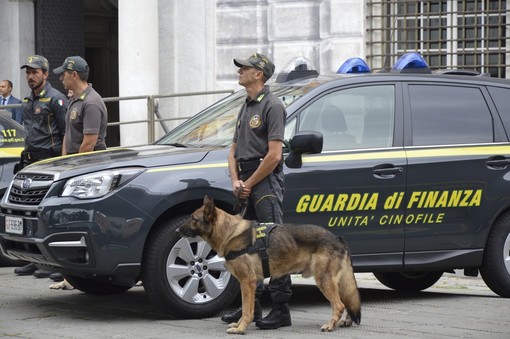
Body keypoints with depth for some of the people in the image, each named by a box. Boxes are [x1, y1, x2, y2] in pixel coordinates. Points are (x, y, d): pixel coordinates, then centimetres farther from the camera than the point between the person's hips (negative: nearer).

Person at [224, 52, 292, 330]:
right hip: (246, 184, 10)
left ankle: (281, 310, -11)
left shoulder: (272, 106, -8)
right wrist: (236, 181, 3)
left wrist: (249, 184, -11)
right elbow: (234, 151, 21)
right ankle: (251, 306, 21)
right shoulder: (246, 108, 21)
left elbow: (274, 155, -16)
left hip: (266, 182, -10)